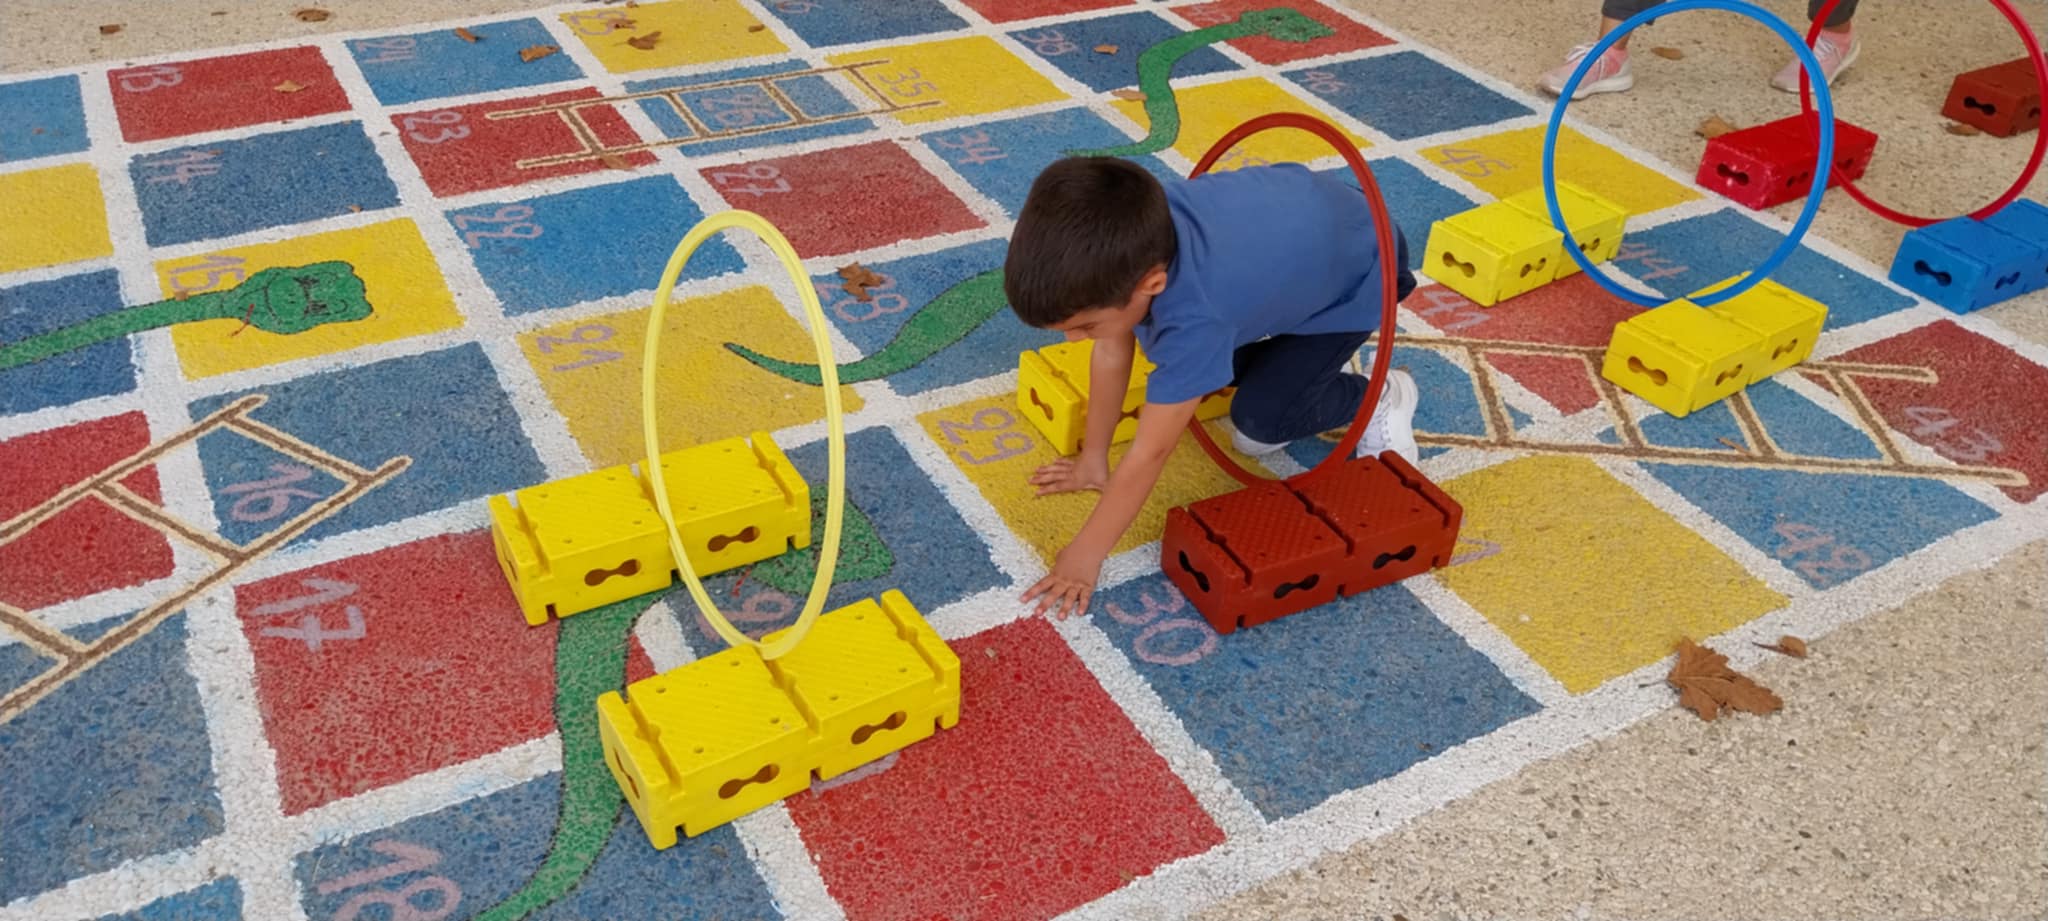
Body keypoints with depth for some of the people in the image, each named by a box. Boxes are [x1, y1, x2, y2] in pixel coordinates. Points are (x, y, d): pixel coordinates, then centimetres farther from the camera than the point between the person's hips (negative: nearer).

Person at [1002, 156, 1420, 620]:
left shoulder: (1195, 318, -45)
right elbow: (1112, 351, -11)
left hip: (1358, 269, -6)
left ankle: (1381, 397, 11)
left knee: (1261, 418, -11)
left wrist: (1086, 554, -29)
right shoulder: (1128, 241, -27)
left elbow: (1150, 454, -37)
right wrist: (1092, 457, -3)